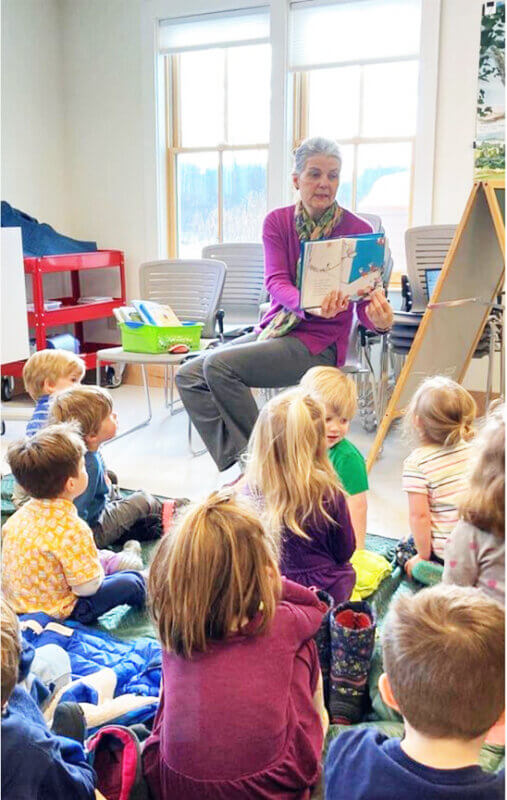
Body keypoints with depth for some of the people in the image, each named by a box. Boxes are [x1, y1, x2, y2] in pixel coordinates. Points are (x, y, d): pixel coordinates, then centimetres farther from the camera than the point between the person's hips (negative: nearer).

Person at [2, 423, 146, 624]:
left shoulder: (20, 515, -8)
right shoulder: (72, 530, -32)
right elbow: (87, 587, -26)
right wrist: (95, 561, -4)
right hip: (55, 612, -8)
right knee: (131, 582, 4)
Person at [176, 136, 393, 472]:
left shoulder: (358, 231, -7)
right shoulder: (278, 222, 3)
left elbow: (368, 300, -8)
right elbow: (276, 283, -12)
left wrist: (380, 320, -34)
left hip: (318, 343, -5)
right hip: (273, 329, 6)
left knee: (219, 365, -25)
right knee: (189, 374, -10)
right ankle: (237, 461, -10)